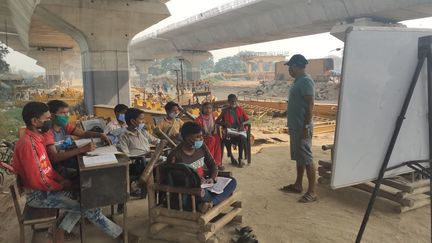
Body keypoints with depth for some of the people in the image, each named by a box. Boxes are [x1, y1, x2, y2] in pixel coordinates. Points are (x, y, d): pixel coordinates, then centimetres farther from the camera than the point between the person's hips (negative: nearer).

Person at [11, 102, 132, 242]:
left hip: (47, 187, 9)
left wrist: (61, 180, 1)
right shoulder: (27, 143, -24)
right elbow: (36, 181, -25)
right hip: (39, 195, -9)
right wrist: (61, 186, -12)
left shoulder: (36, 138, 6)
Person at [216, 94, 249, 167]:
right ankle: (231, 157, -16)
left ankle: (240, 158, -20)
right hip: (229, 130, 0)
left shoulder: (240, 110, 11)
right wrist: (225, 123, -14)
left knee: (242, 138, -36)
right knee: (226, 138, -36)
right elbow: (217, 121, 5)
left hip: (239, 130, 1)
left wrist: (243, 123, -11)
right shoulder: (225, 111, 8)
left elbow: (248, 120, 11)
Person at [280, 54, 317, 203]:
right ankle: (298, 185, 28)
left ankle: (312, 192, 3)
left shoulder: (306, 81, -16)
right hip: (295, 126, 10)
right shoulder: (298, 81, 15)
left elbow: (310, 106, -21)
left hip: (302, 127, -10)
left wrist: (306, 127, -24)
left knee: (307, 159, -4)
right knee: (298, 157, 17)